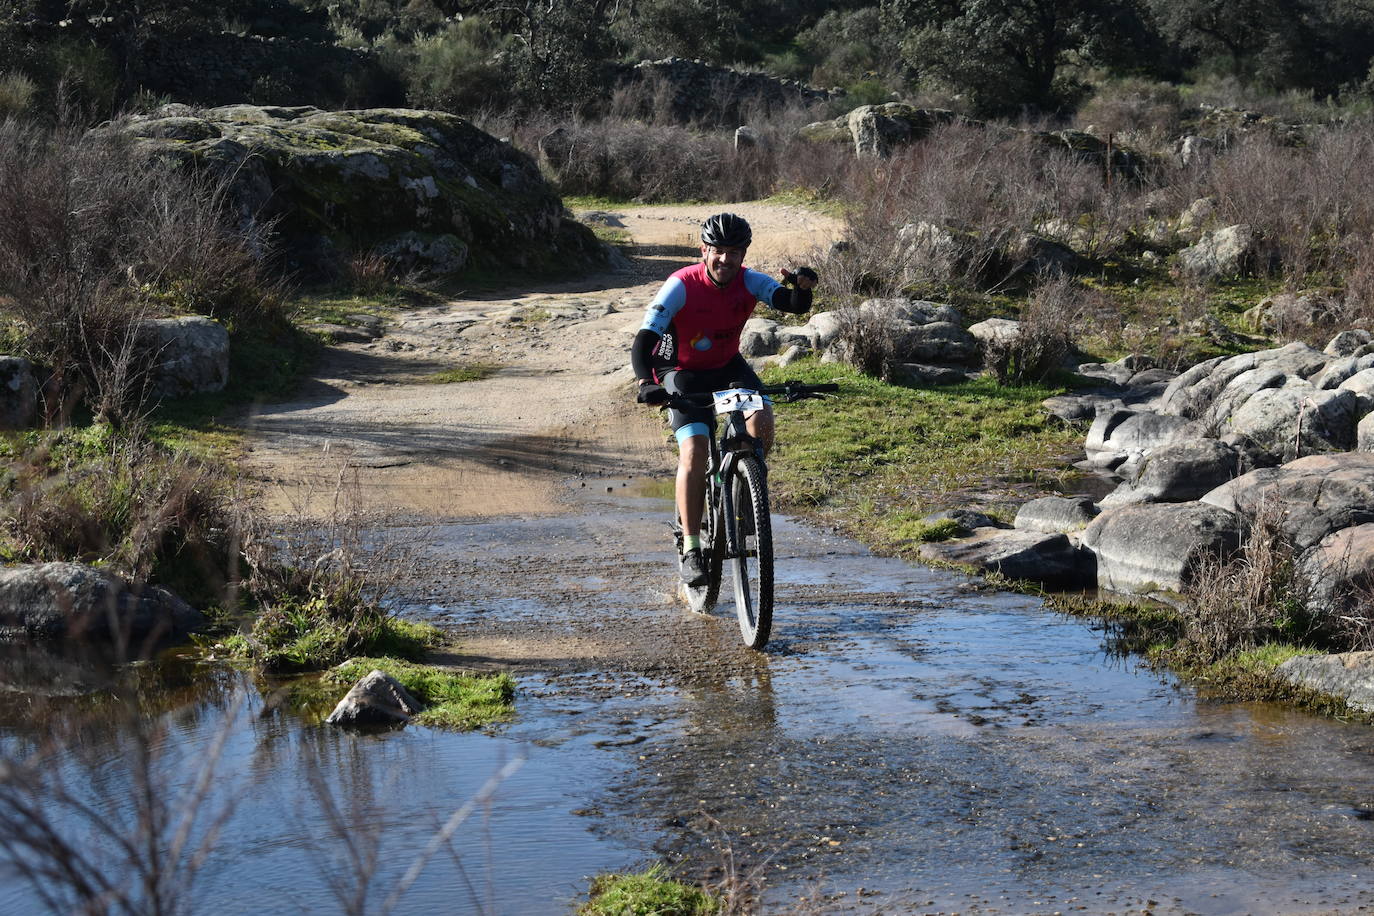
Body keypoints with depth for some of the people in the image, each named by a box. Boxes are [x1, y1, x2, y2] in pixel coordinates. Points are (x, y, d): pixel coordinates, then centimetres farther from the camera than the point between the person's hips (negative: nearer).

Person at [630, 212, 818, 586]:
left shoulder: (750, 282, -15)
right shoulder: (681, 286, -26)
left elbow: (795, 306, -26)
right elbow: (643, 342, -32)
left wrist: (803, 287, -50)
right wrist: (646, 384, -49)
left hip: (728, 366, 3)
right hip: (683, 374, -3)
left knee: (761, 421, -24)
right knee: (694, 450, -21)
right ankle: (691, 549, -15)